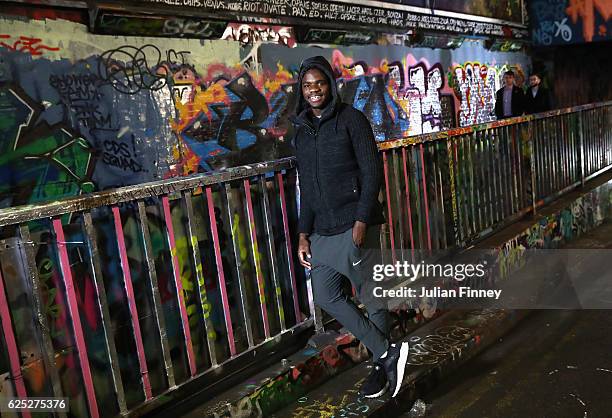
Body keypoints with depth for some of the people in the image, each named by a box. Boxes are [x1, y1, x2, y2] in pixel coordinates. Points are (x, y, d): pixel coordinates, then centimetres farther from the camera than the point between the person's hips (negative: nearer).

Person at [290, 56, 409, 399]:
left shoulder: (351, 119, -3)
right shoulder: (302, 132, 14)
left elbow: (372, 172, -9)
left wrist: (361, 221, -17)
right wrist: (304, 235, 11)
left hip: (355, 227, -7)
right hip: (322, 232, 7)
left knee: (372, 298, 3)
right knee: (327, 296, 5)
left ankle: (382, 365, 22)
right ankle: (388, 353, 14)